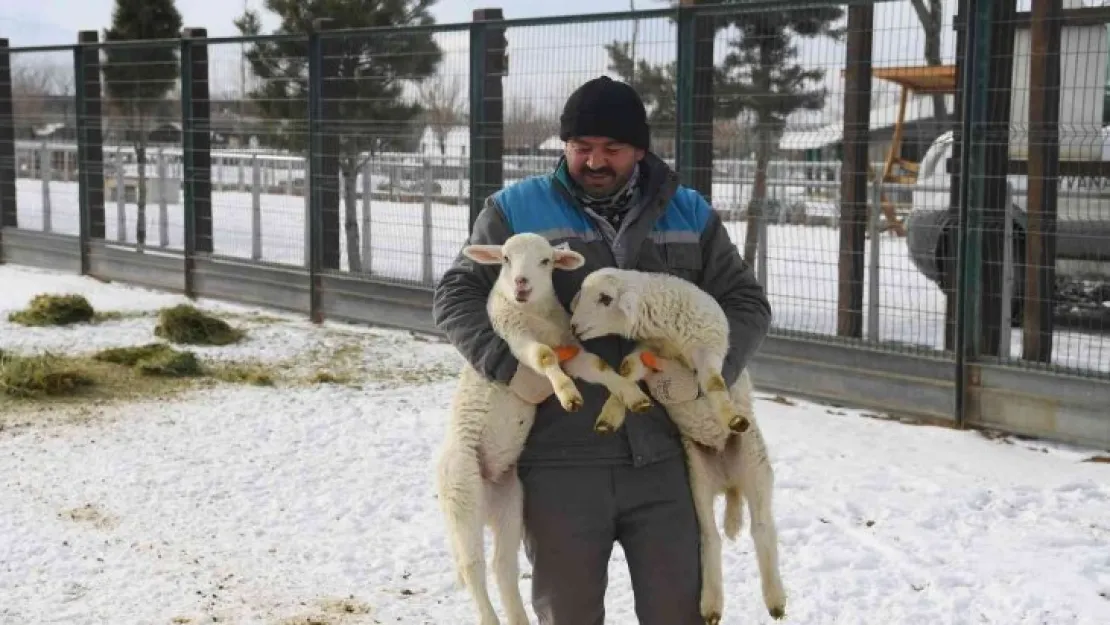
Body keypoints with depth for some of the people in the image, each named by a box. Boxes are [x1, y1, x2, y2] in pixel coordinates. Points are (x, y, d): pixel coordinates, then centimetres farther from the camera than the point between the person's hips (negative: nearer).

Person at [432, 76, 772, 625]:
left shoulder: (689, 214, 9)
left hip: (663, 459, 2)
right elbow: (456, 296, 2)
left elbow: (746, 303, 10)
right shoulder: (516, 210, 3)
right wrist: (509, 364, -16)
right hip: (559, 463, -1)